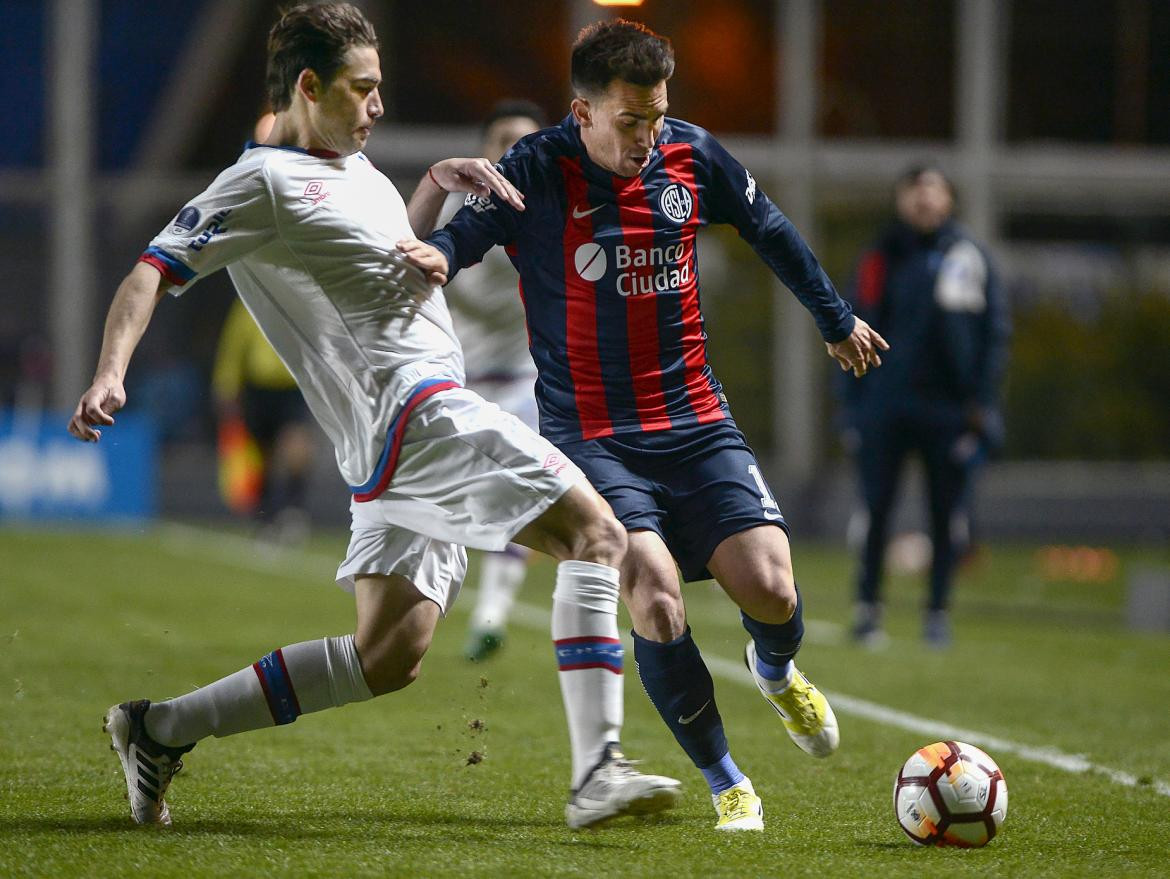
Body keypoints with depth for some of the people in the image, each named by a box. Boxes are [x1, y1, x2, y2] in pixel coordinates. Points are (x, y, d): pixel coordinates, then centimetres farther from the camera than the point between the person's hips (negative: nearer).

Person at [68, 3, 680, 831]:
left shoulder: (353, 166, 23)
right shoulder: (264, 181, -5)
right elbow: (153, 272, -10)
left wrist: (442, 179, 22)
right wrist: (111, 374, -26)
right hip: (413, 409, -10)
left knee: (388, 657, 5)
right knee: (594, 531, -17)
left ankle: (161, 729, 7)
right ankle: (598, 771, -25)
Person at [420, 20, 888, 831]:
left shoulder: (690, 156, 1)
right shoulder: (536, 173, -10)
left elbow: (771, 231, 19)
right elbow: (443, 243, -20)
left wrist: (836, 319, 30)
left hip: (696, 425, 3)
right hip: (591, 436, -3)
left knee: (770, 589, -13)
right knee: (655, 598, -23)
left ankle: (776, 672, 28)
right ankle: (726, 784, -1)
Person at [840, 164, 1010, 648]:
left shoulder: (971, 257, 6)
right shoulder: (880, 259, 5)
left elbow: (995, 331, 6)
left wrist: (982, 400, -2)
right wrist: (853, 407, 1)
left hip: (950, 408, 0)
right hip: (886, 405, 0)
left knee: (948, 514, 2)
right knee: (875, 509, -4)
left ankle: (938, 610, 12)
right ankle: (868, 607, 6)